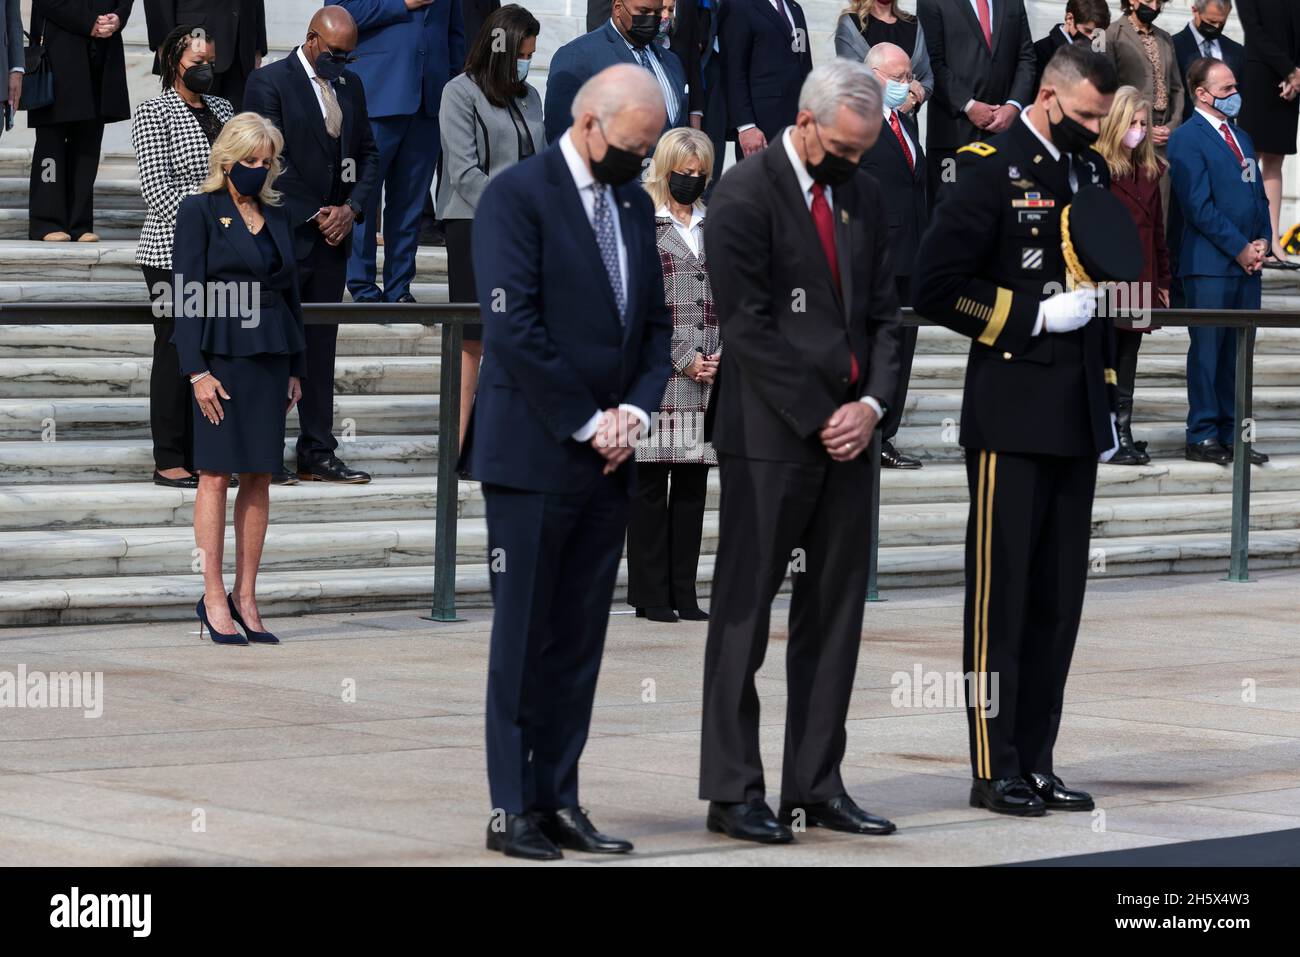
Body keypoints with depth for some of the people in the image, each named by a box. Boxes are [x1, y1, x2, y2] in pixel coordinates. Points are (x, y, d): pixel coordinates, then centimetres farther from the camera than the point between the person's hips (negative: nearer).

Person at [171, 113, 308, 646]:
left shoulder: (278, 217, 14)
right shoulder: (199, 212, -2)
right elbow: (186, 296, -7)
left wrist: (296, 368, 13)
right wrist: (198, 370, -14)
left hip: (271, 354, 5)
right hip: (222, 354, -5)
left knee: (259, 477, 4)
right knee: (216, 474, -4)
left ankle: (245, 598, 8)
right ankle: (213, 598, -2)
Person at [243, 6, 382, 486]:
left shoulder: (350, 85, 13)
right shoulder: (269, 82, -7)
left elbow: (368, 154, 16)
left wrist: (352, 209, -1)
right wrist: (313, 216, -12)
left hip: (333, 235, 6)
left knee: (321, 347, 9)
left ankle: (317, 453, 13)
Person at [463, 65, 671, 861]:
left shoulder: (635, 203, 14)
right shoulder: (517, 196, -9)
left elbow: (655, 323, 15)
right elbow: (514, 327, -16)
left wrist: (636, 411, -2)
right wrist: (588, 423, -13)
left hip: (608, 463, 7)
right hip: (534, 457, -7)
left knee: (580, 640, 7)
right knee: (524, 638, -2)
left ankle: (558, 801, 11)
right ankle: (513, 809, 3)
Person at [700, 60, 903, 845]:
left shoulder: (864, 196, 12)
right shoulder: (744, 198, -9)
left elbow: (885, 311, 12)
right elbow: (751, 328, -13)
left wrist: (871, 405, -4)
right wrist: (820, 420, -13)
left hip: (849, 432, 7)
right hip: (771, 437, -7)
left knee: (836, 616, 7)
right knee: (745, 616, -1)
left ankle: (818, 786, 13)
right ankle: (733, 793, 4)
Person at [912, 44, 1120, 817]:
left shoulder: (1092, 172, 15)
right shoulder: (992, 169, -7)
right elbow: (936, 288, -13)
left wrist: (1108, 396, 20)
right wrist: (1035, 316, -14)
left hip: (1077, 420, 7)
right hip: (1012, 417, -7)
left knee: (1060, 596, 8)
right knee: (1001, 592, -2)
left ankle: (1037, 762, 14)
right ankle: (995, 770, 3)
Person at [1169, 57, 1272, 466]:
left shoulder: (1241, 137, 20)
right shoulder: (1187, 138, -6)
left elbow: (1258, 195, 21)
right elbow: (1199, 205, -13)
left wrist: (1262, 241, 3)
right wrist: (1240, 248, -12)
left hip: (1247, 264, 7)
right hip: (1210, 265, -7)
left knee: (1238, 353, 8)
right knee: (1208, 351, -4)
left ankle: (1231, 435, 12)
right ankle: (1203, 436, 0)